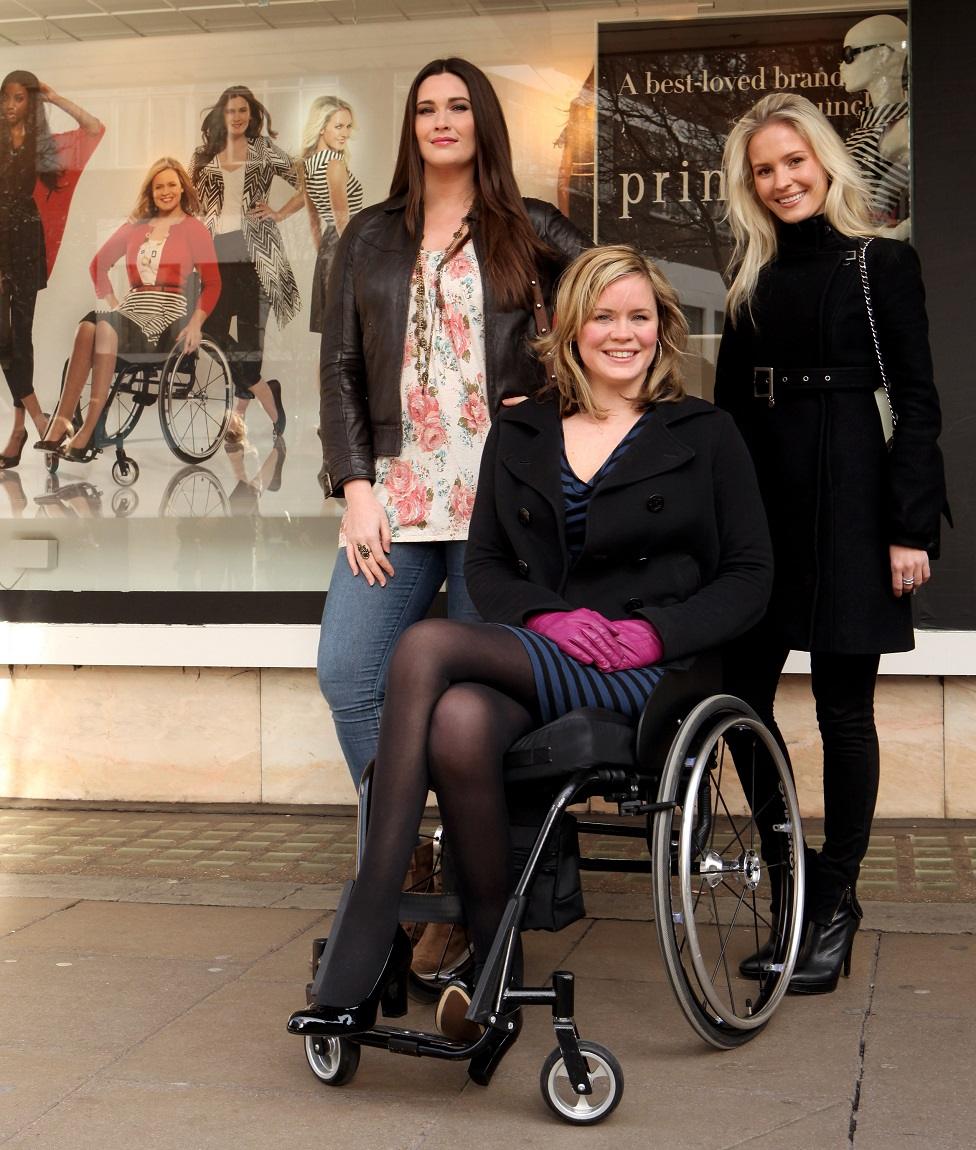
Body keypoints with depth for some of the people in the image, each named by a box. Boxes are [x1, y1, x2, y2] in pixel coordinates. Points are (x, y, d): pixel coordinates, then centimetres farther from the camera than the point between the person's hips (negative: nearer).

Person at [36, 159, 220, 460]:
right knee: (88, 325, -31)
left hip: (169, 315, -4)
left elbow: (212, 283, 2)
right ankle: (59, 424, -39)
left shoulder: (194, 229, 7)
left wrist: (195, 324, -11)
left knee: (106, 327, -34)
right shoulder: (136, 226, 21)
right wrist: (110, 302, 10)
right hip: (132, 308, 4)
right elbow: (99, 263, 24)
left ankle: (88, 433, -39)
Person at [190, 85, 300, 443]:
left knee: (250, 331, -3)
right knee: (213, 329, -6)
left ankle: (240, 413, 8)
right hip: (218, 252, 3)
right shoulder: (205, 156, 15)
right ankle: (265, 392, 6)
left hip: (253, 251, -3)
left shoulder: (263, 149, 6)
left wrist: (280, 213, -3)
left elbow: (305, 182, 2)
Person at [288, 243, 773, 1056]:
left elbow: (750, 578, 6)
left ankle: (365, 950, -26)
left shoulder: (705, 434, 11)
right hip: (532, 657, 3)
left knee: (427, 647, -29)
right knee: (460, 724, -37)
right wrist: (548, 620, -7)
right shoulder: (519, 434, 20)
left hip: (645, 673, -3)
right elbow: (484, 563, 15)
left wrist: (650, 633, -12)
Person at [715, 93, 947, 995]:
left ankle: (834, 907, 14)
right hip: (758, 499, 5)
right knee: (740, 691, 0)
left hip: (845, 500, -5)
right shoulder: (754, 276, 15)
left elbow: (916, 402, -4)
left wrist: (913, 528, -11)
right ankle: (794, 890, 17)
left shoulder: (881, 264, 0)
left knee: (842, 704, 1)